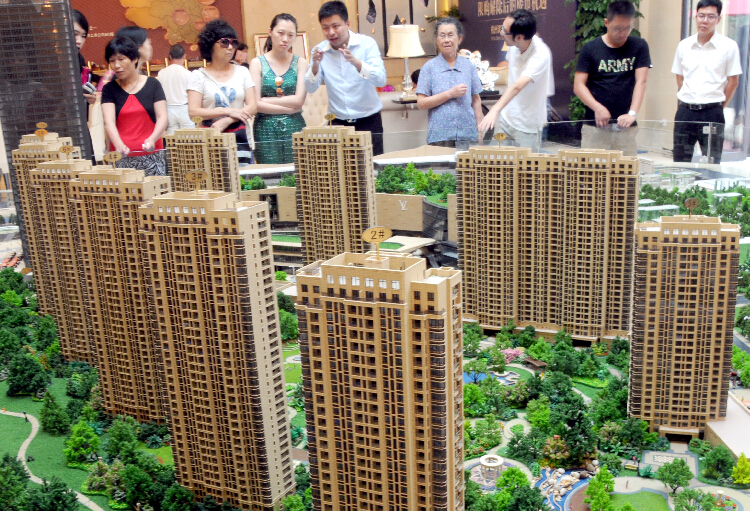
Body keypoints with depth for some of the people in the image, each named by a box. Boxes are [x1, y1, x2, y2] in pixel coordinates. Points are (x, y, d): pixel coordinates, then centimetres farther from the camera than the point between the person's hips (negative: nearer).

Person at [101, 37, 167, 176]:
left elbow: (162, 117, -2)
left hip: (151, 155, -1)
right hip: (121, 158, 1)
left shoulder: (152, 84, 6)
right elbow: (109, 121, -5)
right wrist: (119, 145, -25)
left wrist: (152, 139, -23)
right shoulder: (109, 89, 8)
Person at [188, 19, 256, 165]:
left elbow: (252, 107, 3)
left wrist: (226, 121, -12)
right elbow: (193, 112, -7)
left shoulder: (242, 72, 12)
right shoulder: (199, 76, 4)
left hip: (240, 139, 2)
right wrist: (228, 111, -12)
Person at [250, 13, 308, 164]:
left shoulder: (300, 63, 7)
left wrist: (266, 100, -6)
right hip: (265, 130, -1)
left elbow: (299, 100, -5)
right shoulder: (257, 63, 3)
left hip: (294, 129, 1)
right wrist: (289, 109, -6)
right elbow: (256, 104, -7)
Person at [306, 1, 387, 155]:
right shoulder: (320, 51, 0)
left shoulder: (367, 44, -7)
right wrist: (315, 65, -24)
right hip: (338, 123, 2)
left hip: (368, 122, -1)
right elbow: (310, 88, -6)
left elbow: (381, 79, -19)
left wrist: (355, 62, -33)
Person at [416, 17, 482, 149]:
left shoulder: (468, 66, 10)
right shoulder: (429, 67, 3)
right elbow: (421, 103, -4)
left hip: (467, 135, 2)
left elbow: (476, 101, 15)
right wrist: (450, 94, -10)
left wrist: (479, 130, 10)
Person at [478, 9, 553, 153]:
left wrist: (495, 110, -54)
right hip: (506, 119, 7)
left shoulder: (541, 55, -27)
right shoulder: (513, 45, -6)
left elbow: (517, 86, -41)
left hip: (527, 127, -7)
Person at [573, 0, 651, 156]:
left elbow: (641, 82, -4)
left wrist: (632, 113, -20)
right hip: (595, 127, -1)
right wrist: (597, 107, -18)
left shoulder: (639, 47, 5)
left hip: (626, 127, 1)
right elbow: (578, 85, -1)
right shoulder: (590, 49, 2)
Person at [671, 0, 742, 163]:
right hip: (685, 111, 3)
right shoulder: (684, 45, 8)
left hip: (712, 113, -3)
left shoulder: (729, 46, -2)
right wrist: (686, 103, 8)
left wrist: (718, 106, 1)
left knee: (712, 164, 1)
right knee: (679, 162, 7)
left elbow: (733, 81, 2)